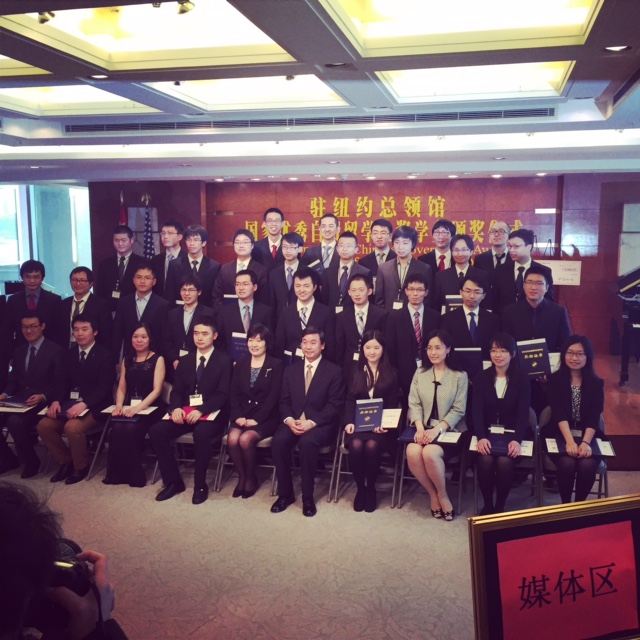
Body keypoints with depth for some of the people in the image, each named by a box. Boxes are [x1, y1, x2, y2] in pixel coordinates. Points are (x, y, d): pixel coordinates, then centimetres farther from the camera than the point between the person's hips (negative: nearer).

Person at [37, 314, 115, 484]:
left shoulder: (104, 355, -7)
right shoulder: (68, 354, 13)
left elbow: (104, 387, -15)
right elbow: (62, 382, 9)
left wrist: (84, 404, -29)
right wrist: (55, 401, -12)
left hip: (94, 406, -6)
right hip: (69, 403, 6)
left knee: (72, 427, -31)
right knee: (43, 425, -15)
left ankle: (81, 466, -5)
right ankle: (66, 462, 5)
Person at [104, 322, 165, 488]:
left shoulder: (157, 360, 3)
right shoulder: (127, 360, 19)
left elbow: (156, 390, -6)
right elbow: (121, 388, 15)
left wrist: (138, 407, -20)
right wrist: (119, 405, -7)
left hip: (148, 409, -4)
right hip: (128, 408, 4)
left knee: (130, 429, -32)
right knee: (117, 429, -28)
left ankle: (135, 474, -17)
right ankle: (118, 473, -15)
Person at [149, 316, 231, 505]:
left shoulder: (224, 361, 0)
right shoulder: (185, 360, 16)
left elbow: (222, 395, -9)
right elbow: (176, 391, 10)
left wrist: (201, 410, -23)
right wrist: (176, 408, -13)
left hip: (211, 413, -5)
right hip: (185, 412, 5)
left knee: (201, 432, -37)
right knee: (156, 430, -19)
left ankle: (200, 485, -18)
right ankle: (173, 481, -6)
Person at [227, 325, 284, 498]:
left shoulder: (276, 365, -1)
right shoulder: (241, 363, 12)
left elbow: (273, 396, -8)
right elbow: (234, 393, 7)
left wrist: (257, 419, -16)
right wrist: (238, 416, -9)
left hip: (265, 418, -3)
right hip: (242, 415, 3)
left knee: (246, 439, -29)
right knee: (232, 438, -26)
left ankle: (251, 477, -3)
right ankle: (241, 476, -3)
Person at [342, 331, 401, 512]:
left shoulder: (391, 373, 10)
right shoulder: (356, 372, 15)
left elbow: (393, 403, 4)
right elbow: (350, 400, 8)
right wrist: (349, 422, -10)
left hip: (382, 425, -1)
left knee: (371, 445, -32)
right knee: (356, 445, -30)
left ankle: (371, 488, -9)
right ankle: (360, 487, -8)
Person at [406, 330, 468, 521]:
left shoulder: (460, 375, 1)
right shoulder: (420, 373, 12)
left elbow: (458, 410, -5)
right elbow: (414, 404, 4)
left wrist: (437, 429, -18)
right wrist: (420, 428, -13)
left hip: (449, 430, -3)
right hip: (424, 428, 3)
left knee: (430, 453, -33)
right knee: (412, 452, -29)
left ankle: (442, 494, -5)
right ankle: (433, 494, -5)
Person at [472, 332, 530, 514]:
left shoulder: (521, 379, 1)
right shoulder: (481, 378, 4)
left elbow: (523, 413, -6)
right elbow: (477, 411, -5)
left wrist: (517, 440, -23)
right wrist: (481, 437, -22)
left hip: (511, 433, -1)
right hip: (487, 432, 1)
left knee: (504, 462, -29)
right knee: (485, 460, -28)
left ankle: (500, 506, -8)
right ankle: (487, 505, -6)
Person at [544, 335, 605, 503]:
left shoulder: (596, 383, 4)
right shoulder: (556, 380, 0)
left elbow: (594, 417, -7)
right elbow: (559, 413, -13)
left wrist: (585, 442, -24)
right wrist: (570, 441, -27)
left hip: (588, 436, 1)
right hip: (560, 435, -1)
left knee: (587, 465, -28)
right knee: (567, 463, -30)